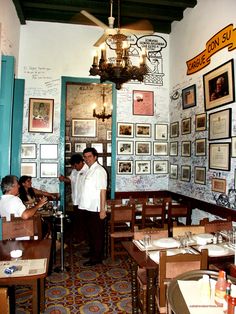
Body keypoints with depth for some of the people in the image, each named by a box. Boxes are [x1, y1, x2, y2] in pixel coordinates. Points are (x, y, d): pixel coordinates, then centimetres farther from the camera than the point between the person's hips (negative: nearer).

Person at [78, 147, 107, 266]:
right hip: (88, 207, 9)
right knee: (90, 231, 20)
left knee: (97, 233, 4)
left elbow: (103, 191, -20)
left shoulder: (99, 170, -16)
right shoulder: (90, 170, 11)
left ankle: (97, 257, 15)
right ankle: (92, 251, 37)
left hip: (96, 209, -9)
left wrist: (102, 210, -22)